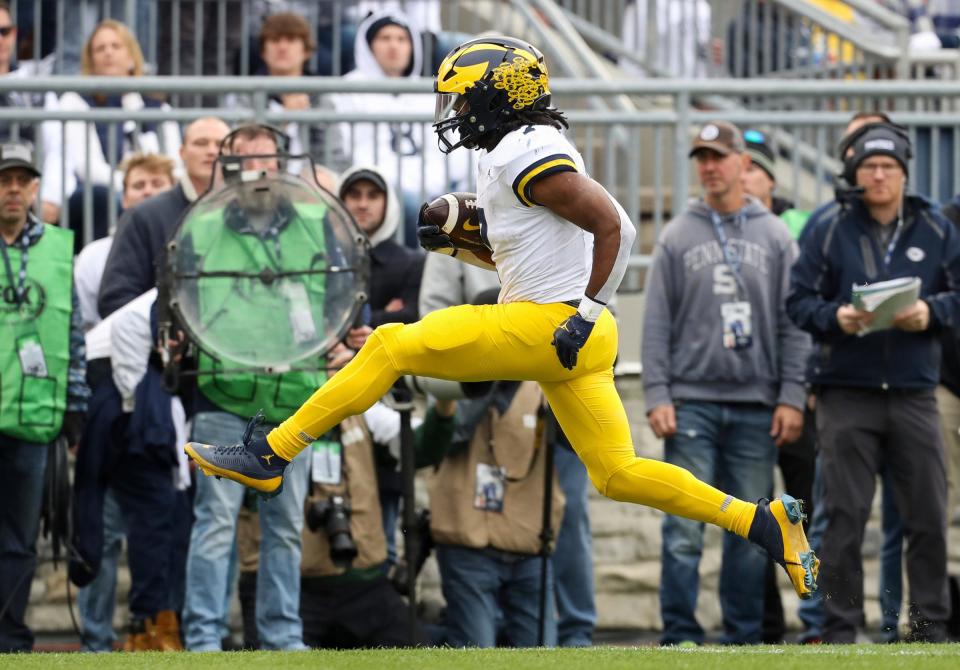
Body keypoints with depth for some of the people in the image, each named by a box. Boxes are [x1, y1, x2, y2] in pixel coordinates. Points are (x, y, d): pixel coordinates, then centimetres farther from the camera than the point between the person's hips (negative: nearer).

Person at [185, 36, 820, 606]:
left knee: (391, 346, -4)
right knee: (617, 474, 9)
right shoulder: (513, 156, 18)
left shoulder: (525, 152, -13)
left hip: (551, 326, -10)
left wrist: (588, 312, -16)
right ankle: (765, 522, 3)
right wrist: (458, 243, 16)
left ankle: (268, 457, -1)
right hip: (557, 335, 10)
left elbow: (612, 225, -18)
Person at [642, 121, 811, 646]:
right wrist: (657, 396, -6)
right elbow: (656, 324, 4)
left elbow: (793, 324, 6)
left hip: (757, 407, 1)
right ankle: (680, 636, -2)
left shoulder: (775, 238, 9)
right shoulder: (676, 238, 6)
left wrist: (792, 397, -2)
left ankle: (745, 637, 10)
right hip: (692, 402, -1)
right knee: (684, 528, -6)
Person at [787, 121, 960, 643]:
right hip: (846, 391, -2)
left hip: (914, 390, 2)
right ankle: (840, 629, 5)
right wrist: (836, 318, -18)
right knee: (844, 516, -1)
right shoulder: (827, 227, 2)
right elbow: (799, 301, 1)